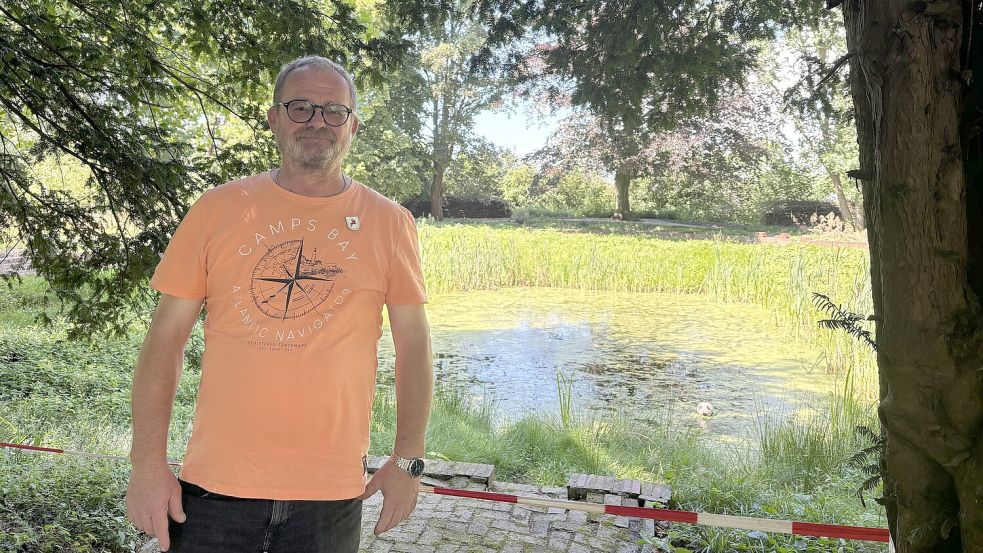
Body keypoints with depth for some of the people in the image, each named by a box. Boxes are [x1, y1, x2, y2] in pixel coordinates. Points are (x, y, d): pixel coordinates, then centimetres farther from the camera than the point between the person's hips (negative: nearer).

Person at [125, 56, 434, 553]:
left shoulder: (389, 223, 0)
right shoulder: (217, 209, 0)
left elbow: (413, 345, 3)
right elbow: (166, 336, 1)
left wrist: (407, 460, 0)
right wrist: (148, 463, -4)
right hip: (215, 483, 0)